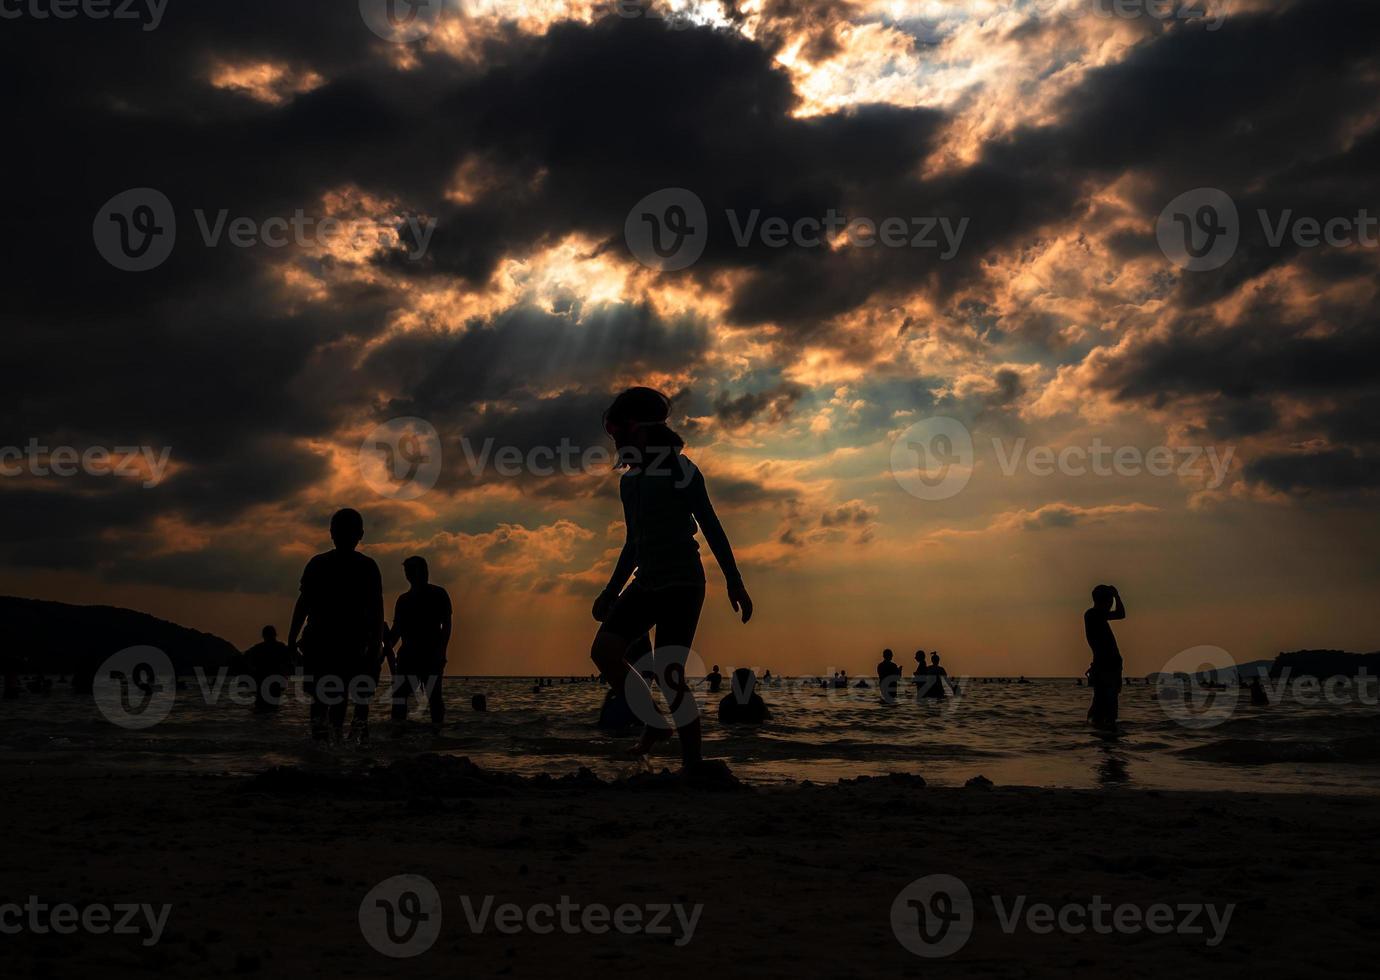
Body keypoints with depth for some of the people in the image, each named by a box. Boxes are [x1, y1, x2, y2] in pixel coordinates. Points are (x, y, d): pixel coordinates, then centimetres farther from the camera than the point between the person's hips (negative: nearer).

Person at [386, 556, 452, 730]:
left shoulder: (438, 595, 4)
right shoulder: (403, 600, 16)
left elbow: (446, 625, -2)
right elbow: (396, 631, 16)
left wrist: (440, 651, -13)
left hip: (432, 656, -4)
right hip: (408, 655, 4)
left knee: (433, 695, -8)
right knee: (399, 693, -5)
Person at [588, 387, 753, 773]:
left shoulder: (679, 469, -5)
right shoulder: (629, 482, 17)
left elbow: (711, 527, -7)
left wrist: (734, 581, -11)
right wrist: (611, 592, 21)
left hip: (682, 582, -7)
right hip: (647, 582, 7)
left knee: (669, 672, -14)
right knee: (604, 649, -10)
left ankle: (693, 763, -6)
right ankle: (655, 721, 4)